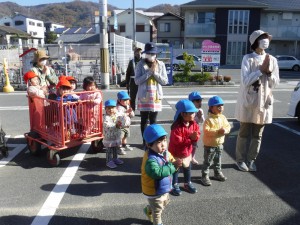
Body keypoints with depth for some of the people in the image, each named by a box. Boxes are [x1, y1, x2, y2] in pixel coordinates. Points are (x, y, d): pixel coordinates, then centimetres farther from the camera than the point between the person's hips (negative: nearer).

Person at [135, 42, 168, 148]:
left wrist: (155, 72, -12)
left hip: (156, 96, 2)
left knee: (153, 120, 8)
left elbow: (165, 81, 0)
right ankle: (145, 141, 17)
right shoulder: (140, 64, -2)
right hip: (144, 96, -1)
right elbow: (137, 81, -11)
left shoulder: (161, 65, 4)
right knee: (144, 120, 5)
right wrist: (149, 72, -15)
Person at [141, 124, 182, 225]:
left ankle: (148, 210, 56)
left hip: (164, 188, 8)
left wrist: (176, 163, -22)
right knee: (157, 210, 16)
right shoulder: (151, 159, -36)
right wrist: (172, 166, -40)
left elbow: (171, 161, 4)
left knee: (165, 202, 33)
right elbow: (157, 173, -48)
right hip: (154, 191, -8)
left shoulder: (165, 152, -8)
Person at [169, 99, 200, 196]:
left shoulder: (194, 124, -6)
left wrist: (195, 137, -24)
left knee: (187, 168, 22)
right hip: (176, 153, -6)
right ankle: (174, 185, 29)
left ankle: (187, 183, 41)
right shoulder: (177, 126, -28)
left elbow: (197, 135, 1)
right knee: (175, 169, 11)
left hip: (187, 151, 7)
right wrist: (190, 137, -30)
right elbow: (177, 140, -32)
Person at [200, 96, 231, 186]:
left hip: (219, 144, 7)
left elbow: (228, 126, 4)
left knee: (218, 161, 22)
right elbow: (206, 131, -28)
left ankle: (218, 173, 39)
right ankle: (205, 176, 14)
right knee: (208, 161, 3)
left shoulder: (223, 117, 1)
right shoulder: (209, 119, -20)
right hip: (209, 145, -6)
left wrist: (225, 130, -18)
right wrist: (217, 131, -32)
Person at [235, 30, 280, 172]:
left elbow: (275, 83, 4)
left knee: (257, 135, 11)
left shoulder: (272, 60, 5)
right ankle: (240, 160, 20)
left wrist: (269, 71, -13)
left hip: (264, 102, 4)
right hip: (248, 101, -4)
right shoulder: (248, 58, -7)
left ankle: (251, 160, 25)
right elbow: (245, 81, -16)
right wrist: (261, 70, -16)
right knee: (244, 133, 6)